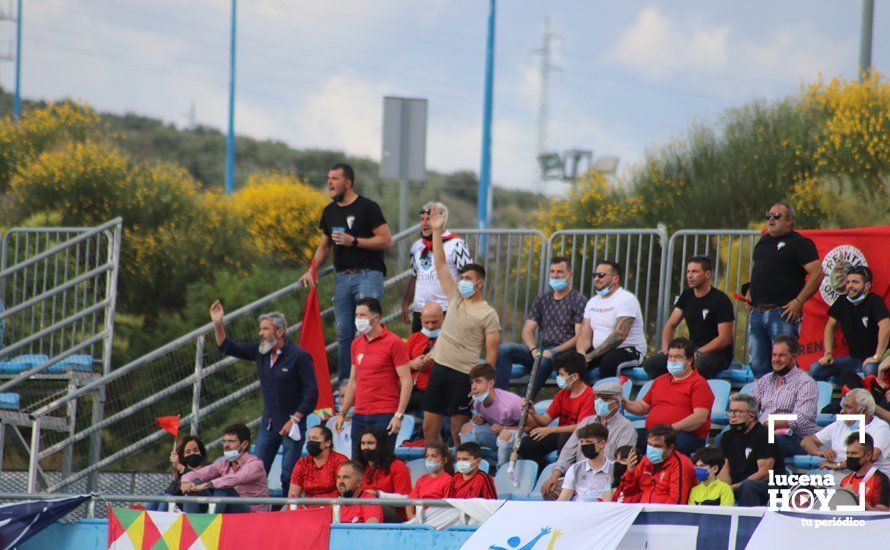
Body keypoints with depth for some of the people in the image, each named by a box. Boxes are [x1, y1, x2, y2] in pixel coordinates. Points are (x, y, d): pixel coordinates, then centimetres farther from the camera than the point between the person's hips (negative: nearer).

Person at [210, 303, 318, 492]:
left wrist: (294, 419, -15)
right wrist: (218, 324, -3)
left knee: (289, 477, -7)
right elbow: (228, 347, 12)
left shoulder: (299, 356, -12)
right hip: (268, 424, 6)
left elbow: (312, 391, -12)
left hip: (291, 425, -6)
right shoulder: (261, 352, 6)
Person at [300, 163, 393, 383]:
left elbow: (386, 240, -9)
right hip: (342, 277, 7)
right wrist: (312, 270, 8)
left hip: (368, 274, -7)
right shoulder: (330, 211, 16)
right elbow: (324, 245, 24)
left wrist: (353, 241, -16)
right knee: (343, 332, 6)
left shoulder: (367, 208, -5)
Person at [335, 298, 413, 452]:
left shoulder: (393, 343, -5)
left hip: (385, 416, -6)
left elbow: (406, 381, -8)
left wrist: (399, 415, -16)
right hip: (359, 416, 6)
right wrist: (342, 413, 17)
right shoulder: (357, 344, 14)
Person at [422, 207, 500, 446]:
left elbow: (491, 352, -7)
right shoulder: (456, 298, 11)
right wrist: (437, 231, 4)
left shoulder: (488, 314, -5)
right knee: (430, 427, 6)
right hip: (440, 369, 6)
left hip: (465, 375, -6)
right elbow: (440, 265, 10)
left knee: (459, 431, -1)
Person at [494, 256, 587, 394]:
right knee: (504, 349, -18)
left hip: (563, 352, -6)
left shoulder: (579, 301, 2)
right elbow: (527, 331, 13)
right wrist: (534, 349, -10)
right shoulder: (542, 300, 19)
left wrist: (553, 351, -18)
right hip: (540, 349, 6)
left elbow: (580, 337, -8)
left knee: (545, 360, -40)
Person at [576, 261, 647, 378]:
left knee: (608, 360, -39)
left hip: (629, 351, -7)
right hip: (599, 353, 7)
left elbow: (619, 335, -22)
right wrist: (581, 354, -16)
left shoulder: (626, 299, -11)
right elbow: (585, 334, 9)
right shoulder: (592, 302, 15)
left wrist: (590, 356, -25)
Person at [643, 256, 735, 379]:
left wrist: (697, 353, -22)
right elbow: (671, 325, 13)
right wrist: (665, 348, -7)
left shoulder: (720, 300, -9)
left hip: (717, 354, -7)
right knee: (649, 364, -11)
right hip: (692, 350, 7)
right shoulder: (687, 296, 12)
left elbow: (725, 339, -14)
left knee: (696, 365, -42)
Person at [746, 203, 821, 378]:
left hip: (783, 313, -8)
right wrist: (749, 293, 14)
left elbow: (817, 273, -12)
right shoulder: (763, 242, 19)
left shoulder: (799, 243, -4)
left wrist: (798, 301, -17)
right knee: (757, 364, 8)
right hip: (757, 311, 8)